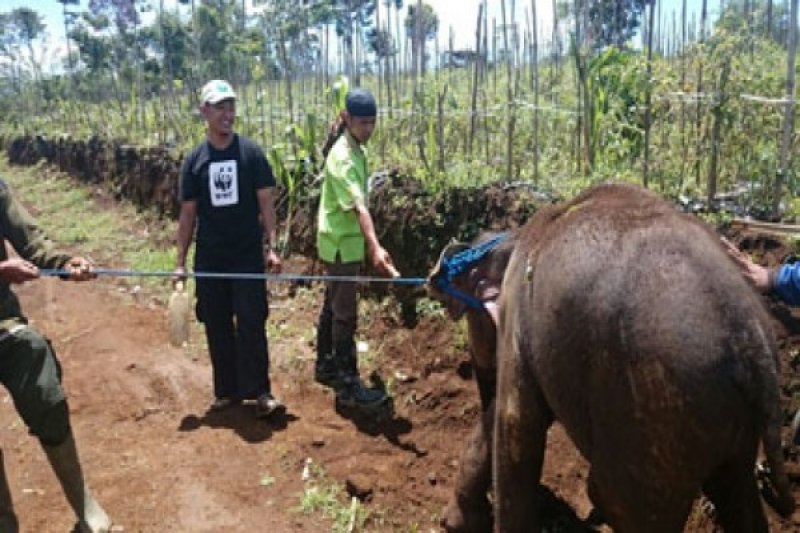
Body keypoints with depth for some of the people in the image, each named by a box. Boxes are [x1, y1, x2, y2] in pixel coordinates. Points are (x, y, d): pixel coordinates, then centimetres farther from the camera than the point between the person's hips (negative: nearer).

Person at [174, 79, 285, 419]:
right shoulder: (194, 160, 2)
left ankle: (259, 392, 8)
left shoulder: (251, 152, -4)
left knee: (251, 325, -2)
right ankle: (227, 391, 23)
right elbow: (188, 213, 5)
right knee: (217, 327, 10)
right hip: (209, 260, 3)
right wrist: (180, 262, 3)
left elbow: (265, 202, -2)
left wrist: (271, 247, -9)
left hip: (248, 256, -2)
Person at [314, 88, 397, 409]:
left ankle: (325, 366, 32)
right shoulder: (344, 157, -24)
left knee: (333, 306, 18)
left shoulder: (355, 150, 8)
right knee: (346, 314, -4)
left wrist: (369, 245, 22)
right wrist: (375, 247, -50)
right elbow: (358, 206, -38)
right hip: (341, 244, -9)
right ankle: (348, 386, 3)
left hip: (342, 242, 10)